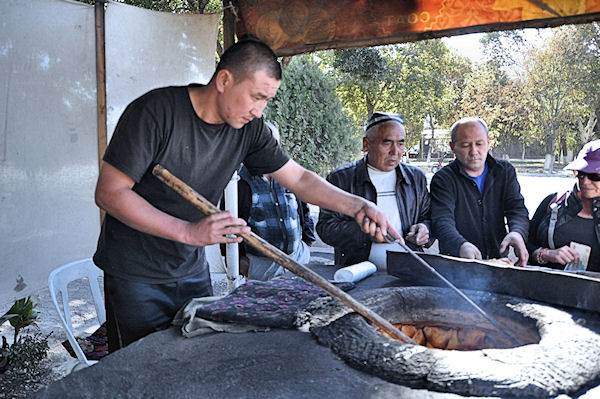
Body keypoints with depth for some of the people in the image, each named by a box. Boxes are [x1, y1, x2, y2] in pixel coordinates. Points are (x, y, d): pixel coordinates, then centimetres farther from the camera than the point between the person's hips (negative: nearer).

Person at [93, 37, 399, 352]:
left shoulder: (248, 128, -5)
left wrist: (357, 206, -12)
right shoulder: (155, 111, -21)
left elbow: (299, 178, 2)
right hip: (136, 275, -5)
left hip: (193, 270, 5)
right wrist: (188, 232, -30)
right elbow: (109, 192, -22)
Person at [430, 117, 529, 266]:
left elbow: (517, 209, 1)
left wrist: (517, 233, -24)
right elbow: (442, 221, -16)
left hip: (499, 259, 2)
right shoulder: (443, 179, -3)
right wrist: (461, 246, -38)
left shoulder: (505, 171, 11)